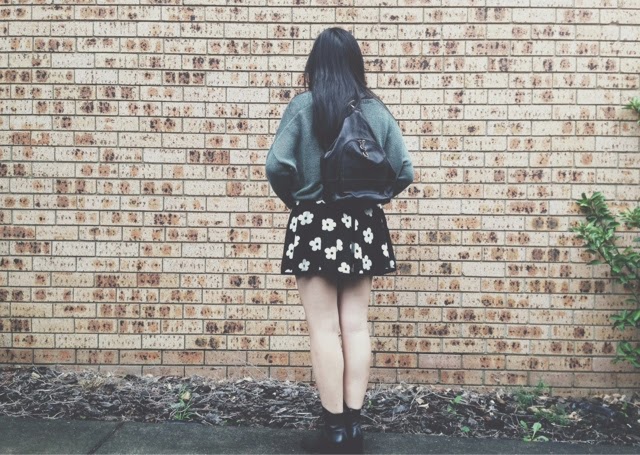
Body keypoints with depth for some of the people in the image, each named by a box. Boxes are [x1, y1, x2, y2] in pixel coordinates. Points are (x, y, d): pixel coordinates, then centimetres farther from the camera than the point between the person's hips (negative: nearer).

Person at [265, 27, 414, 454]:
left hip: (315, 224, -3)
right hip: (363, 225, 3)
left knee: (325, 329, 3)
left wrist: (295, 200, 5)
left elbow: (277, 166, -14)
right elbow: (404, 172, 0)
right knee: (356, 325, 9)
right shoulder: (376, 110, 3)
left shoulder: (302, 106, -5)